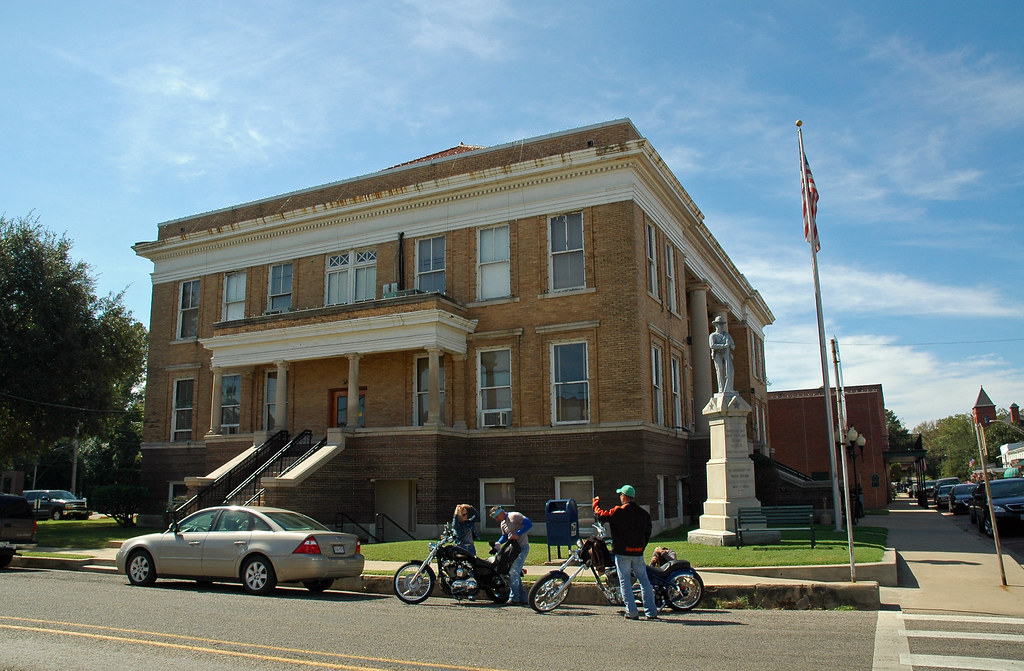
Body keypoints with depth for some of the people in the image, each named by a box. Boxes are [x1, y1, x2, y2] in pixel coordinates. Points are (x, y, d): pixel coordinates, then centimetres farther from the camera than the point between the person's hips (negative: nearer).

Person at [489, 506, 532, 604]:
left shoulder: (514, 516, -11)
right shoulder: (502, 523, 16)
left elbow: (529, 524, -19)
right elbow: (505, 536, 24)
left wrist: (517, 534, -23)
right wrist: (498, 543, 4)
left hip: (522, 548, -10)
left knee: (513, 572, -15)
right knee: (515, 573, 10)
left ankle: (514, 598, -10)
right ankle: (523, 598, 16)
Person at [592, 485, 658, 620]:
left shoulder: (619, 512, -11)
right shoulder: (644, 513, 7)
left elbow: (601, 515, -5)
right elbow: (647, 534, 14)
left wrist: (596, 503, 13)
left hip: (622, 553, -4)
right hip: (638, 553, 4)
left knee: (625, 581, 2)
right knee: (644, 580, 9)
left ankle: (631, 612, 0)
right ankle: (651, 612, 7)